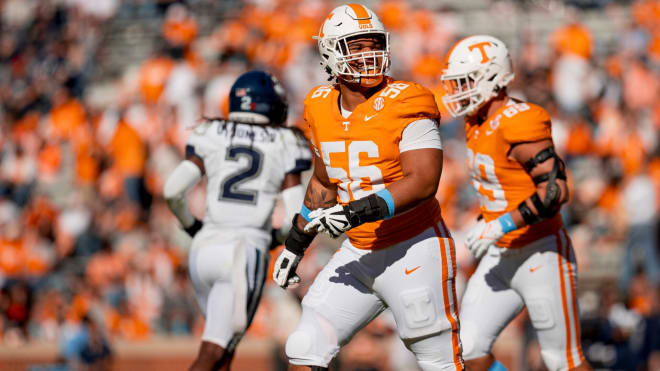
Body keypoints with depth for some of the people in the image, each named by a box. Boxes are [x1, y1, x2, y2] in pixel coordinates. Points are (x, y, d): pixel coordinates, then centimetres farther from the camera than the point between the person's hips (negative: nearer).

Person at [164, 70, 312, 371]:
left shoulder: (210, 136, 9)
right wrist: (278, 236, 21)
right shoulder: (285, 146, 5)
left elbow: (173, 191, -2)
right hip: (247, 252, -3)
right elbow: (295, 219, -1)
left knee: (226, 344, 22)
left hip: (204, 249, 4)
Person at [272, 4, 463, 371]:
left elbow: (423, 182, -24)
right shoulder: (322, 109, 5)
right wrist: (296, 242, 22)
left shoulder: (407, 105, -15)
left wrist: (357, 212, -31)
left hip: (414, 251, -6)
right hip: (358, 254, 6)